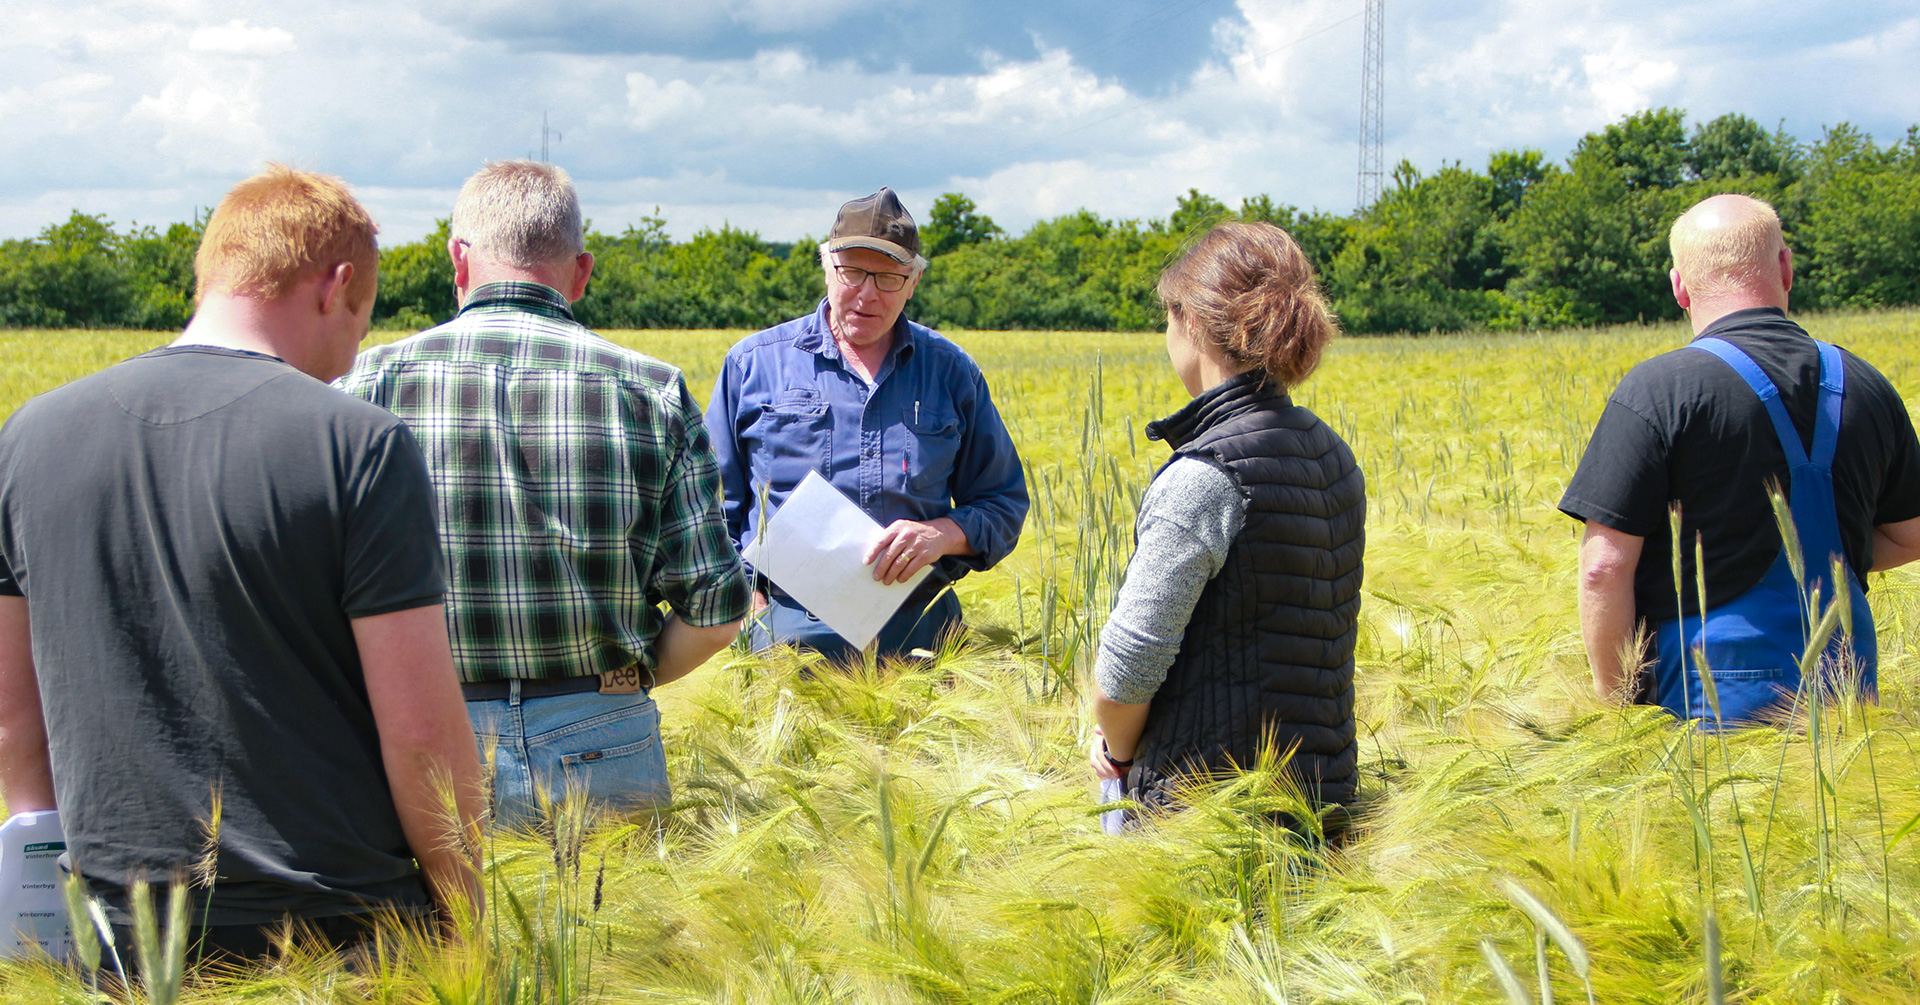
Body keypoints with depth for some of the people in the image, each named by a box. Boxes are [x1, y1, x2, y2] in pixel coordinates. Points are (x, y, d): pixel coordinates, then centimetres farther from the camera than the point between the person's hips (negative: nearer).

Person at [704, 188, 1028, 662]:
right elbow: (713, 505, 13)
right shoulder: (753, 363, 9)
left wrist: (944, 534, -6)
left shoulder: (952, 372, 12)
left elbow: (1005, 504, 15)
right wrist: (746, 599, -1)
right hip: (790, 629, -1)